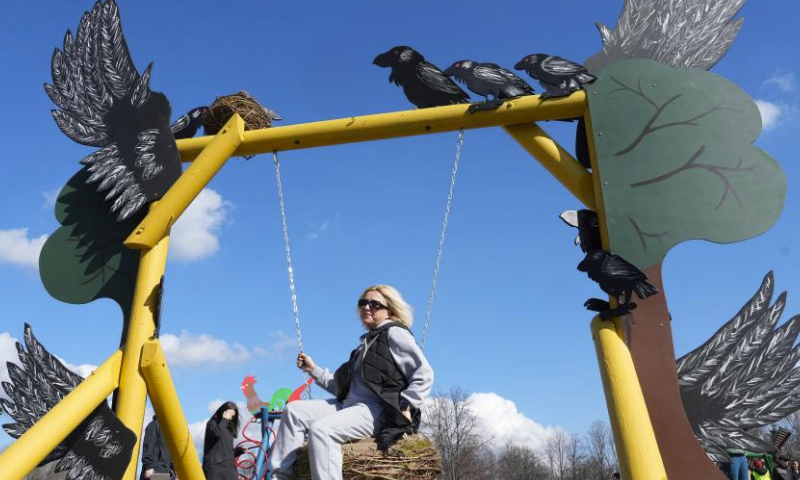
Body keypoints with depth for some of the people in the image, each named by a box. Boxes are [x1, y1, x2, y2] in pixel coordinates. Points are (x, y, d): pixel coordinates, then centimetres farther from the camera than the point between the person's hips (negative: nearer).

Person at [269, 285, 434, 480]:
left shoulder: (395, 333, 0)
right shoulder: (366, 341, 25)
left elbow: (425, 374, -9)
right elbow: (344, 387, 23)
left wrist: (405, 406, -15)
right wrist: (313, 369, 21)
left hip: (377, 411, -9)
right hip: (349, 406, 9)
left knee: (321, 429, -30)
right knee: (294, 410, -2)